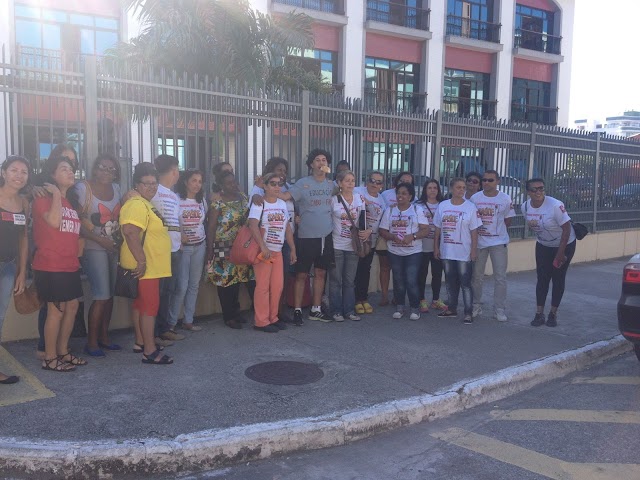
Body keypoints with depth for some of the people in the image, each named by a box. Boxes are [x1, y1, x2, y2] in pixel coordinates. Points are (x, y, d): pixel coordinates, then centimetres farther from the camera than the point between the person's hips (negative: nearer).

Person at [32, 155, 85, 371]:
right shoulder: (43, 197, -6)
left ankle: (63, 351, 22)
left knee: (72, 306, 10)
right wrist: (55, 193, -16)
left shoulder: (72, 200, 17)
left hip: (70, 264, 8)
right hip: (50, 265, -8)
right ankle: (49, 358, 7)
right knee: (56, 310, -4)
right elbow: (54, 221, -25)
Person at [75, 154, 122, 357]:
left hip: (113, 247, 6)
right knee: (102, 296, -8)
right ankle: (91, 342, 5)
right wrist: (100, 240, -16)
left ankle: (103, 337, 23)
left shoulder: (116, 188, 10)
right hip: (93, 248, -6)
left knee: (110, 295, 10)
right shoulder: (83, 188, -9)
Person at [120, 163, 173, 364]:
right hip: (144, 267, -10)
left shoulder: (145, 203, 17)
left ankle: (140, 342, 27)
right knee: (150, 305, -8)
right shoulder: (137, 205, -17)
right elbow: (130, 232, -29)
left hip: (150, 266, 11)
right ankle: (150, 351, -4)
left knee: (140, 303, 16)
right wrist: (141, 261, -29)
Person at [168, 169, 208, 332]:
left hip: (199, 246, 5)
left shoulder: (201, 200, 10)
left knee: (194, 285, 7)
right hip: (182, 247, -5)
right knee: (181, 286, -9)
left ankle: (188, 321, 16)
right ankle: (171, 323, 4)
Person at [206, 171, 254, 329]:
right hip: (224, 249, -5)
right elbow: (211, 228, -8)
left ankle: (235, 313, 20)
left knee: (237, 280, 8)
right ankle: (229, 316, 12)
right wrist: (210, 250, -10)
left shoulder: (244, 199, 9)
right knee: (226, 280, 1)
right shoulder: (218, 203, -8)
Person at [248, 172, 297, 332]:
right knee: (263, 286, -5)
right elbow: (253, 226, -20)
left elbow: (287, 228, 17)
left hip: (278, 250, 7)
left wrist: (292, 249, 14)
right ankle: (261, 321, 4)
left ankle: (272, 318, 20)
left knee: (278, 286, 7)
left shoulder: (283, 204, 13)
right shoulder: (259, 204, -8)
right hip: (263, 250, -7)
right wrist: (263, 247, -29)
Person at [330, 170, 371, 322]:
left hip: (354, 245, 3)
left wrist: (368, 230, -6)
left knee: (350, 280, 10)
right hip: (337, 245, -3)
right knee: (336, 280, 3)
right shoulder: (333, 200, -5)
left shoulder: (360, 198, 5)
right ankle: (336, 311, 11)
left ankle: (349, 310, 18)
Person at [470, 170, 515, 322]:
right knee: (476, 276, 8)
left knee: (500, 277, 0)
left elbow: (508, 221, 5)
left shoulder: (505, 199, -1)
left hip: (499, 242, -1)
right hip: (479, 241, 1)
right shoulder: (475, 198, 0)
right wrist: (476, 229, -8)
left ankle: (499, 309, 9)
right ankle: (476, 306, 20)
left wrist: (494, 229, 0)